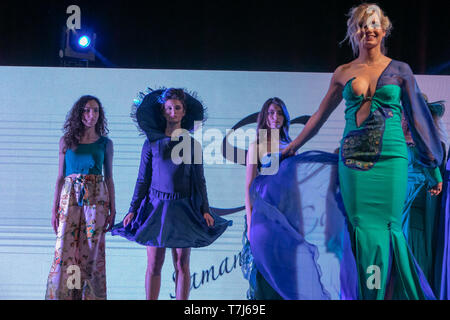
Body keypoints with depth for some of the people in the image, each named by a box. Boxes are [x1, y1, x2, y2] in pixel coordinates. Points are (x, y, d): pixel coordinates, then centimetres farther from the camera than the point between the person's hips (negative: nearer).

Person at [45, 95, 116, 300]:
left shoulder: (105, 143, 8)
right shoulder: (66, 141, 8)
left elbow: (109, 178, 9)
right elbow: (60, 177, 9)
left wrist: (112, 209, 3)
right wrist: (55, 208, 4)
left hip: (96, 199, 0)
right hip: (70, 197, 0)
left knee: (92, 251, -1)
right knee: (65, 249, -4)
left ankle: (90, 297, 7)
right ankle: (61, 295, 6)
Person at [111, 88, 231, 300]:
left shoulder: (192, 144, 6)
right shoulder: (152, 143, 5)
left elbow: (199, 180, 8)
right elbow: (142, 180, 8)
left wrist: (205, 210, 0)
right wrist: (133, 210, 3)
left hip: (183, 209, 0)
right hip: (156, 205, 0)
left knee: (182, 265, 2)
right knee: (154, 264, 0)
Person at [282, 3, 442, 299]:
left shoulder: (399, 70, 7)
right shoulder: (343, 73, 11)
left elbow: (416, 117, 8)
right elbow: (321, 114, 19)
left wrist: (433, 163, 6)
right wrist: (293, 146, 23)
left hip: (391, 159, -1)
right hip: (354, 160, 1)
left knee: (387, 229, -2)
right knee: (364, 230, -1)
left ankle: (386, 293, 10)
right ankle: (367, 293, 10)